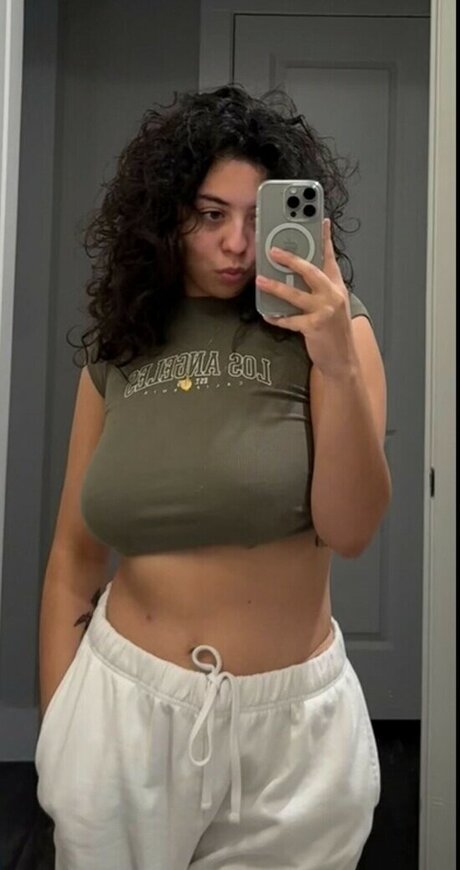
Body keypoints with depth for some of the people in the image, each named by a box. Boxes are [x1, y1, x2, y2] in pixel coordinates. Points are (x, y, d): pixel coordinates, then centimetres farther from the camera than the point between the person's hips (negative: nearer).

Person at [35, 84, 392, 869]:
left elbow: (350, 531, -13)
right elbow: (75, 554, 6)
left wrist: (340, 367, -25)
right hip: (123, 706, 2)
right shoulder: (116, 353, 2)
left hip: (290, 718, -1)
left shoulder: (328, 331, -5)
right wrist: (56, 731, 6)